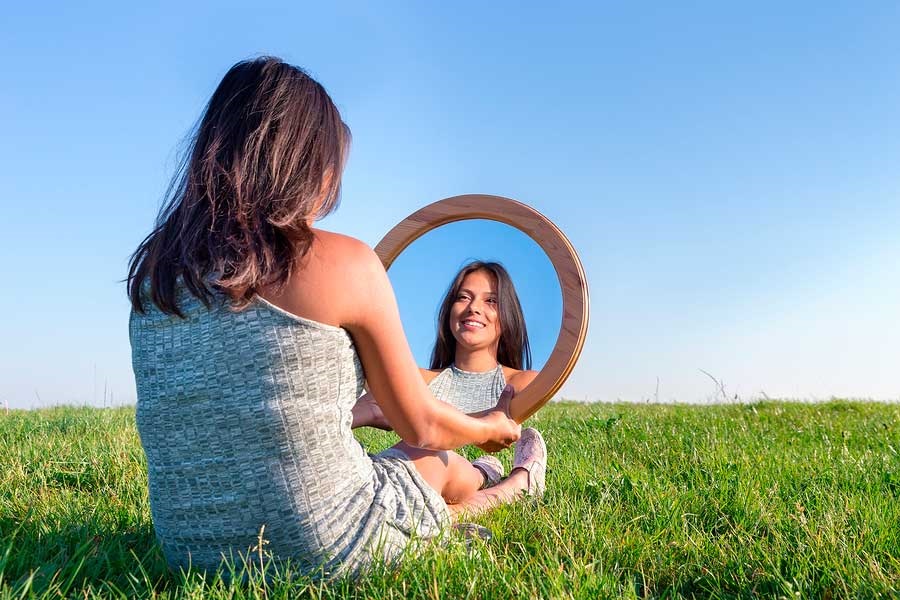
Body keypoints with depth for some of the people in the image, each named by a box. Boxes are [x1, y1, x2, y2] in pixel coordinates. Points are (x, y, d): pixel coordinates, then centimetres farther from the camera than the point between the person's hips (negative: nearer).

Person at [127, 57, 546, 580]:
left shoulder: (153, 268, 2)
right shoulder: (343, 262, -15)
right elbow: (421, 427, -3)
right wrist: (495, 426, 21)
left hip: (191, 551, 6)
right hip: (322, 552, -5)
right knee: (436, 457, 28)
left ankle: (480, 491, 60)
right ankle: (512, 485, 61)